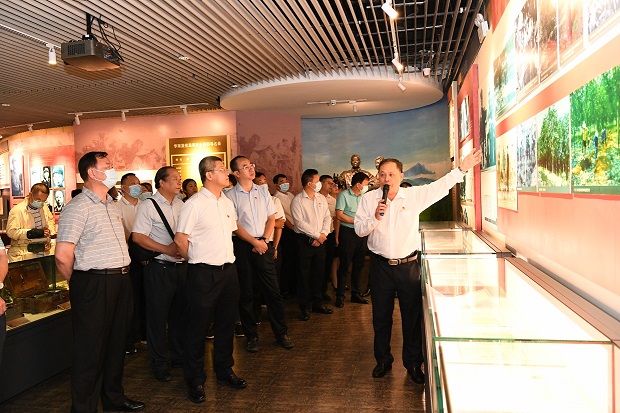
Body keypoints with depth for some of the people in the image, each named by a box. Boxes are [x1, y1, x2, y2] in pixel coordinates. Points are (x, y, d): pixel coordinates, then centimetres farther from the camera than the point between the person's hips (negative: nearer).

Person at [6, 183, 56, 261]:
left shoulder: (44, 207, 12)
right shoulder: (17, 210, -7)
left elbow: (51, 220, 27)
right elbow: (11, 231, -12)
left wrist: (49, 230, 4)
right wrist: (30, 233, -22)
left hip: (43, 246, 6)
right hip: (23, 250, -5)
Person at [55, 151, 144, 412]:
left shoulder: (112, 206, 14)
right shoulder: (78, 207, -13)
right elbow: (63, 256, -18)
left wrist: (122, 272, 15)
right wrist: (80, 284, -4)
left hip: (120, 280, 8)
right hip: (94, 284, -8)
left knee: (117, 343, 18)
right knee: (91, 349, 5)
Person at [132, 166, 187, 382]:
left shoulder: (181, 204, 11)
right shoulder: (149, 206, -8)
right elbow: (137, 236, -15)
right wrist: (166, 249, -19)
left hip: (182, 266, 6)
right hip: (160, 268, -6)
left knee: (180, 314, 15)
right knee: (158, 316, 5)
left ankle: (179, 356, 32)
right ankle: (160, 363, 20)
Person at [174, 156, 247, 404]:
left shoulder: (227, 203, 10)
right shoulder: (194, 204, -12)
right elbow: (180, 239, -10)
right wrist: (198, 261, 1)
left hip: (228, 270, 7)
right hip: (204, 274, -7)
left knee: (226, 324, 17)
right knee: (198, 328, 5)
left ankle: (224, 370, 34)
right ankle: (195, 380, 21)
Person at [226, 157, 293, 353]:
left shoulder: (263, 191, 10)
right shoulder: (231, 195, -2)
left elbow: (271, 219, 8)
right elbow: (234, 225, -6)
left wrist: (264, 240, -6)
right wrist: (255, 242, -12)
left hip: (264, 244, 2)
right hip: (242, 246, -2)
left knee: (272, 289, 3)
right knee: (246, 292, 6)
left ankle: (281, 333, 15)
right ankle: (251, 336, 19)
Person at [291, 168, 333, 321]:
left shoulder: (321, 198, 10)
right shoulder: (297, 200, -8)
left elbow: (327, 218, 7)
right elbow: (300, 223, -15)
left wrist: (323, 235, -8)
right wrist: (317, 235, -14)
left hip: (320, 240, 5)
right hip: (304, 241, -5)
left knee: (319, 273, 12)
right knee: (304, 275, 2)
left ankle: (317, 303, 25)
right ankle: (305, 307, 12)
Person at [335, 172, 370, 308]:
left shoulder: (364, 197, 13)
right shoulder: (344, 195, -7)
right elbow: (339, 215, -13)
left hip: (362, 233, 6)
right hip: (348, 232, -6)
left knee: (359, 264, 11)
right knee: (344, 265, -2)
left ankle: (356, 293, 23)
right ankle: (340, 296, 7)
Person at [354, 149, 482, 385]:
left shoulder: (415, 196, -2)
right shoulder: (369, 199, -1)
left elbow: (441, 186, 0)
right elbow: (359, 230, -3)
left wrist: (462, 168, -6)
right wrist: (375, 218, -19)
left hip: (408, 266, 0)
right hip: (381, 266, 1)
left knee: (413, 316, 9)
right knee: (381, 316, 12)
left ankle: (413, 363, 26)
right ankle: (383, 360, 31)